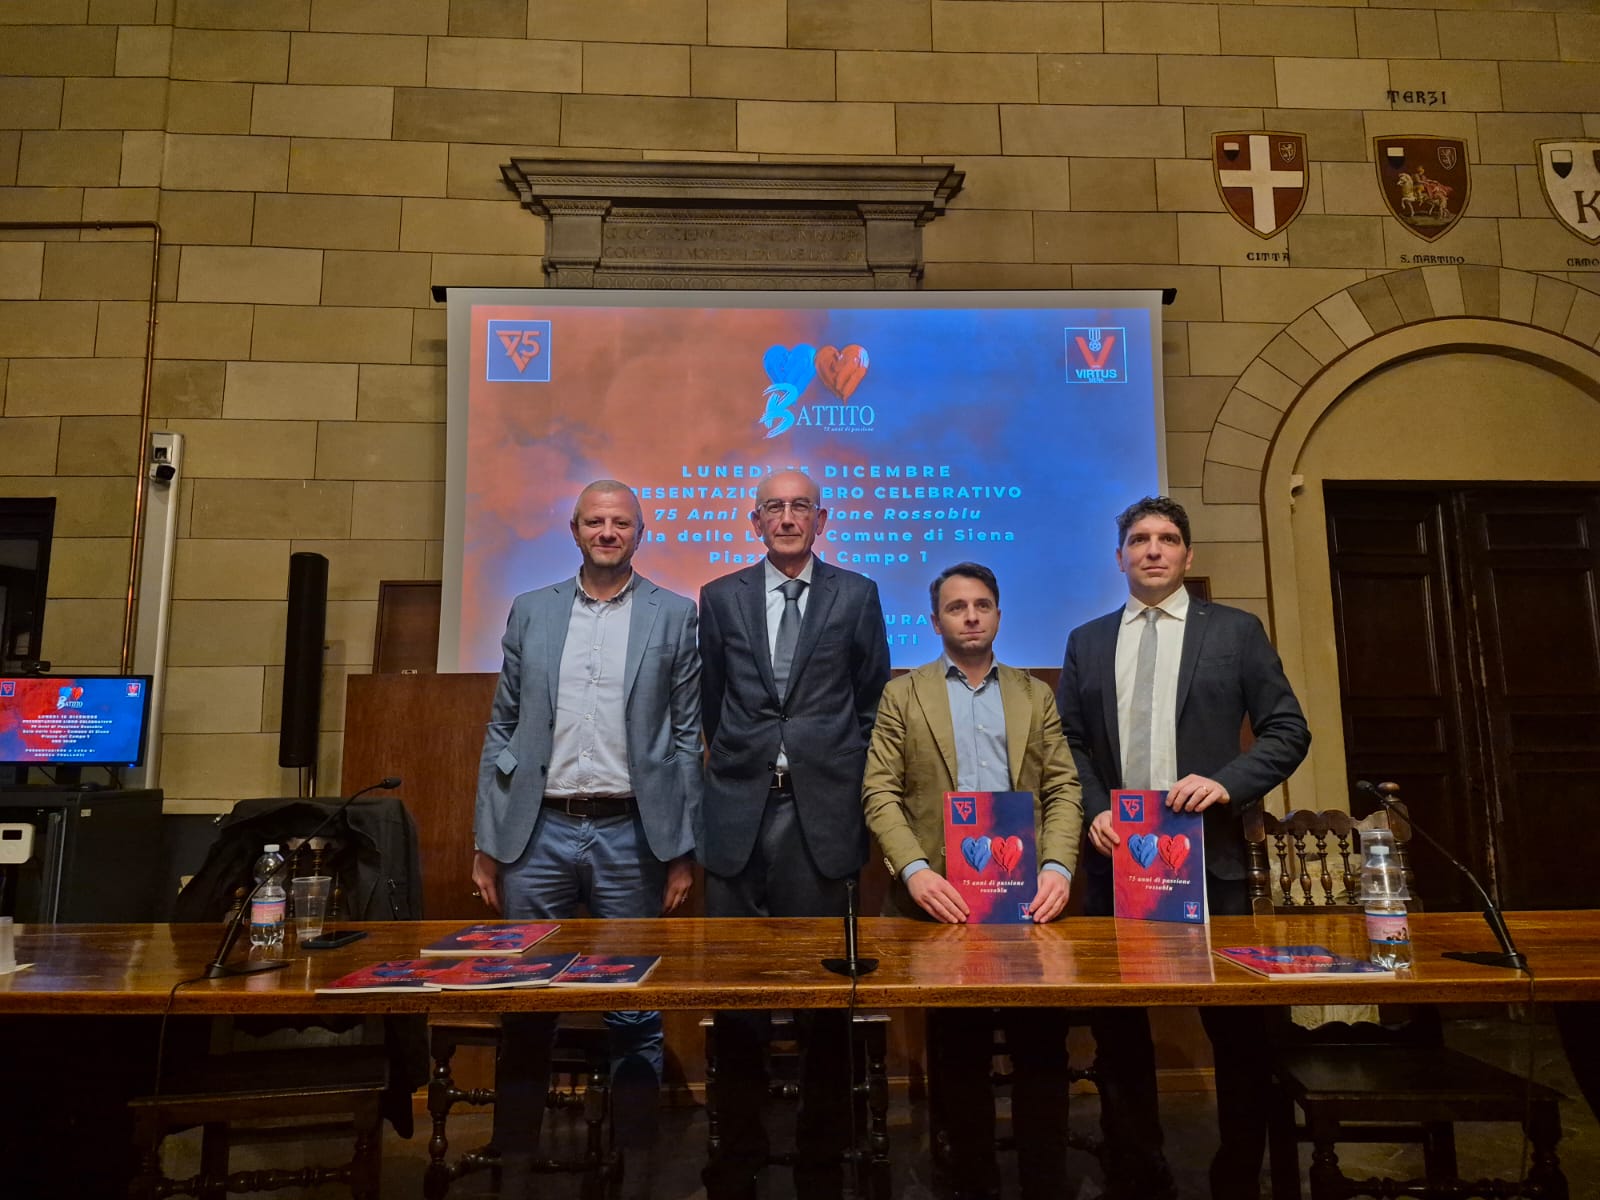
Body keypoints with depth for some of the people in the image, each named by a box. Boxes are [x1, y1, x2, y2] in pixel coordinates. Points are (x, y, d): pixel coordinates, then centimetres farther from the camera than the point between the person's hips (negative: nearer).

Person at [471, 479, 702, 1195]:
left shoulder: (675, 616, 3)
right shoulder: (530, 611, 9)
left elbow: (686, 737, 2)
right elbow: (502, 730, 9)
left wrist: (682, 850, -2)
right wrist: (487, 842, 4)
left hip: (630, 834, -1)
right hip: (538, 832, 2)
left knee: (635, 1010, 8)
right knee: (525, 1002, 10)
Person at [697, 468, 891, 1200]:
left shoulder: (856, 595, 5)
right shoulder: (721, 597, 8)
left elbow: (874, 701, 8)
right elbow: (710, 701, 13)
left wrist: (854, 782, 4)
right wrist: (737, 763, 12)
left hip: (823, 812, -1)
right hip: (740, 811, 1)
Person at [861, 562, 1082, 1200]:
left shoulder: (1035, 694, 14)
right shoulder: (903, 693, 7)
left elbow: (1062, 789, 7)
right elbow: (880, 793, 0)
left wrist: (1058, 868, -9)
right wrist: (914, 870, -14)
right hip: (941, 892, -1)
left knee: (1042, 1045, 1)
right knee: (957, 1050, 7)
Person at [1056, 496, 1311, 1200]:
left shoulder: (1236, 632, 5)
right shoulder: (1086, 642, 12)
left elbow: (1288, 731, 1)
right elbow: (1069, 744, 9)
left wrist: (1227, 783, -14)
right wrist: (1094, 811, -6)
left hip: (1209, 854, -2)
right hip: (1114, 855, 2)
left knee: (1238, 1029, 5)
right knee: (1118, 1030, 9)